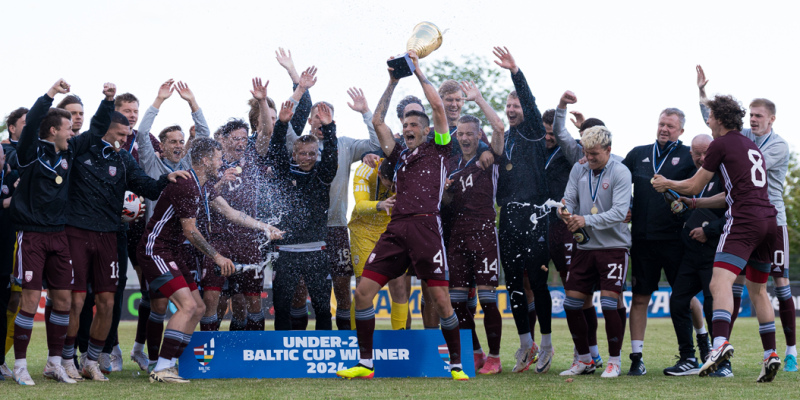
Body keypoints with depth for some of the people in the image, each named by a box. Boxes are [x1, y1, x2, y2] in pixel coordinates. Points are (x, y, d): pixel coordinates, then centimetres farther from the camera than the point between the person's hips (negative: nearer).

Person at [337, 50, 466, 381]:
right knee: (363, 292, -4)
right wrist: (393, 82, 22)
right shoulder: (399, 156, 25)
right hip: (396, 228, 5)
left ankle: (457, 365, 2)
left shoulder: (437, 149, 12)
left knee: (441, 300, -8)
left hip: (426, 226, -5)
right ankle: (364, 364, 3)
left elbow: (438, 107, 4)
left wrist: (419, 72, 12)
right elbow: (378, 122, 23)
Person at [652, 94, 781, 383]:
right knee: (758, 289, 18)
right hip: (769, 220, 8)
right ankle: (770, 354, 13)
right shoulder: (753, 148, 25)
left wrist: (666, 183, 26)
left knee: (720, 282, -20)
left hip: (743, 220, -8)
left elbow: (694, 186, 8)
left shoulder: (721, 144, 2)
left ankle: (721, 343, -42)